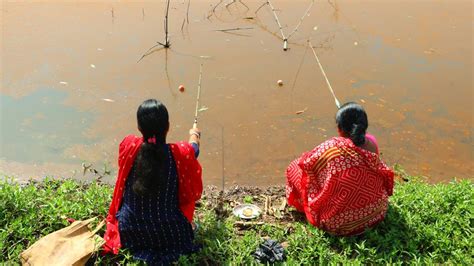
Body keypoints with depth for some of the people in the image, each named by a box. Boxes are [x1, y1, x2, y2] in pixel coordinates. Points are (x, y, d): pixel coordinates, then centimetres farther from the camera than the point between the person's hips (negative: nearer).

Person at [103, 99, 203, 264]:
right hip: (171, 234, -2)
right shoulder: (180, 153, -21)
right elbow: (195, 148, 6)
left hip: (130, 233, 2)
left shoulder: (128, 146, -17)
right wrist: (194, 135, 31)